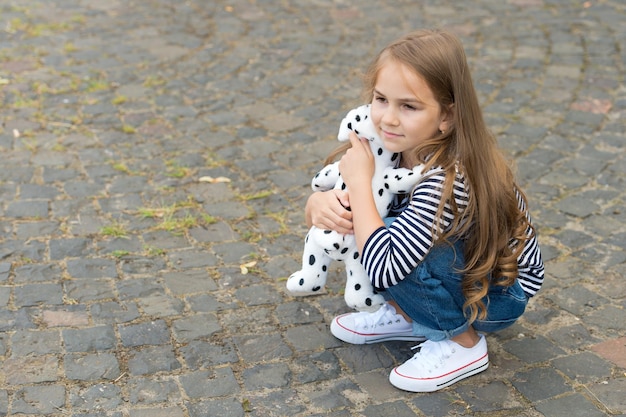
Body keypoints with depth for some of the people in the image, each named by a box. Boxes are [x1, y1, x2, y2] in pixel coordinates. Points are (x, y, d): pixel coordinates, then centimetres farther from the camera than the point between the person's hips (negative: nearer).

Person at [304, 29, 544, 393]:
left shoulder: (451, 177, -36)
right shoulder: (394, 146, -13)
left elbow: (382, 268, -39)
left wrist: (360, 179, -31)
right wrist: (320, 204, -30)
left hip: (502, 292, -7)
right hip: (463, 262, 7)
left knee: (386, 237, -29)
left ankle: (464, 342, -5)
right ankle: (408, 316, 11)